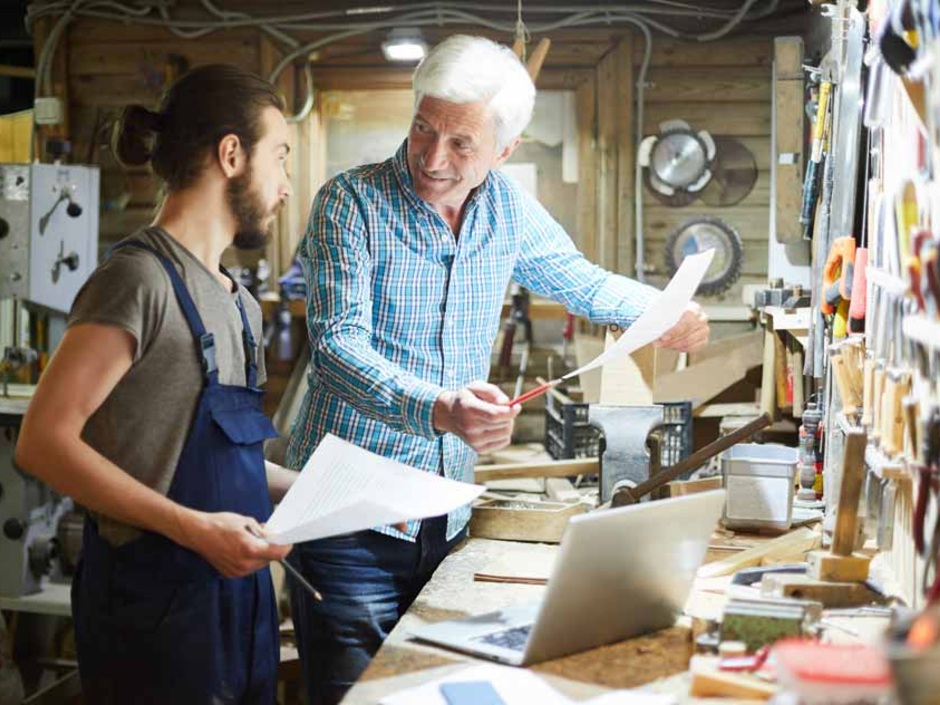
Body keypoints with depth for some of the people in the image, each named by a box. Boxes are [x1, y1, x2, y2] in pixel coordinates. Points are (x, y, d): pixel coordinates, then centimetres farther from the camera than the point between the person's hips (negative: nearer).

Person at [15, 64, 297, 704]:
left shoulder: (241, 304, 13)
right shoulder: (140, 278, -14)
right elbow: (44, 441, -18)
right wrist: (193, 527, -22)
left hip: (237, 586, 8)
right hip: (155, 597, -8)